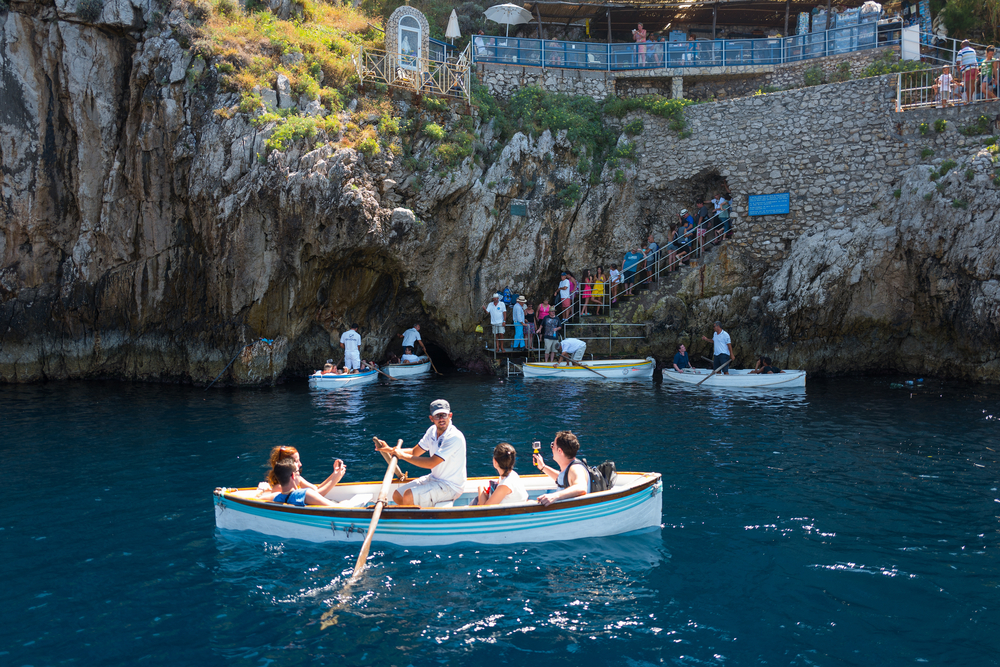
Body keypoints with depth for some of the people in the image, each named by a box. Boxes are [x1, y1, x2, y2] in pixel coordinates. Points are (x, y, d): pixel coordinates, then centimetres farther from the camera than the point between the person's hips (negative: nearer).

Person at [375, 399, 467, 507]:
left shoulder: (455, 437, -25)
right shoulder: (432, 431, 3)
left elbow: (431, 463, -28)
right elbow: (414, 452, 12)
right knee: (397, 496, 4)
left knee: (408, 496, -24)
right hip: (433, 478, 9)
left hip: (450, 487, -9)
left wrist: (402, 455, -19)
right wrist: (390, 450, -3)